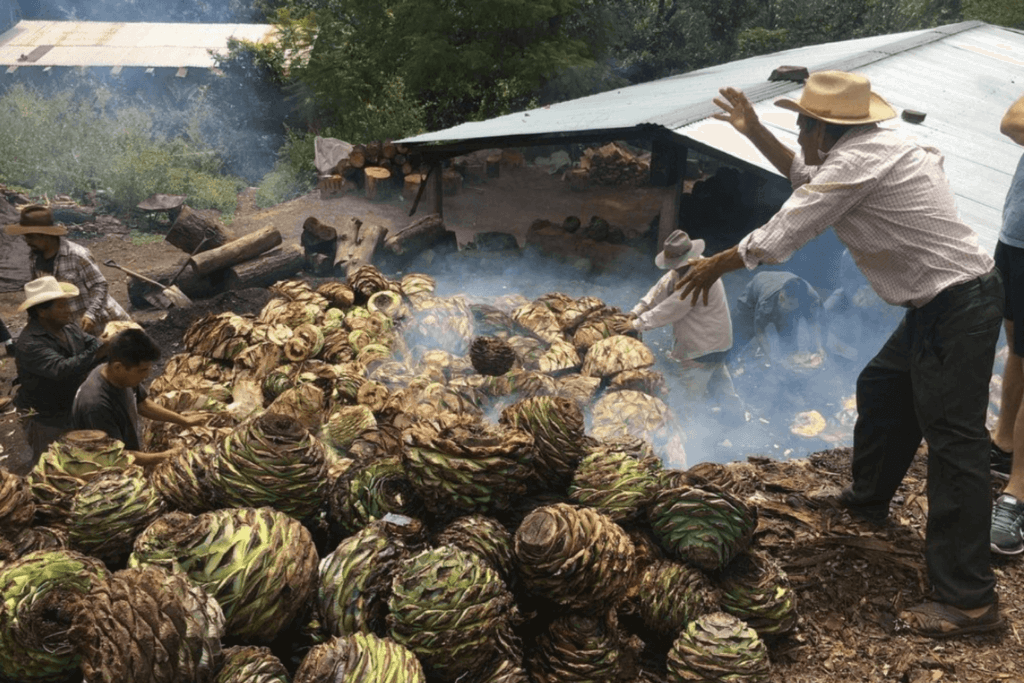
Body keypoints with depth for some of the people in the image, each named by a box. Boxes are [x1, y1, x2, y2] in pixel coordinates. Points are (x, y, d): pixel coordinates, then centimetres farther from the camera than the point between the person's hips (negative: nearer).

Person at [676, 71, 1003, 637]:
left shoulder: (857, 161, -18)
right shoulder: (872, 149, 11)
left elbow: (780, 235, -14)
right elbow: (806, 176, 28)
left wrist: (715, 266, 0)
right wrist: (754, 131, 20)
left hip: (957, 309, -11)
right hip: (940, 305, 11)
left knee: (953, 440, -10)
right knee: (880, 392, 24)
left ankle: (968, 599, -7)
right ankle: (867, 501, 44)